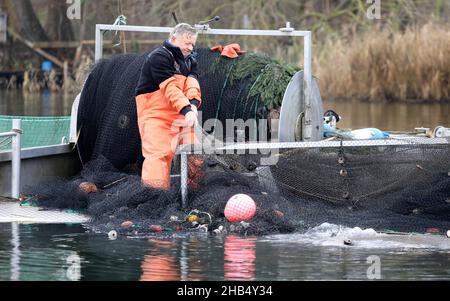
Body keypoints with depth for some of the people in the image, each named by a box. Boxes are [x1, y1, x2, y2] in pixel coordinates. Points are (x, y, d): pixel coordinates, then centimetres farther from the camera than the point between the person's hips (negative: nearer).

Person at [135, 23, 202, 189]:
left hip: (181, 117, 8)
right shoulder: (159, 57, -12)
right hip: (155, 115, -8)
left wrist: (193, 105, -26)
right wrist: (187, 110, -35)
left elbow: (192, 86, -5)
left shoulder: (191, 61, 14)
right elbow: (170, 88, -24)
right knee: (159, 154, -17)